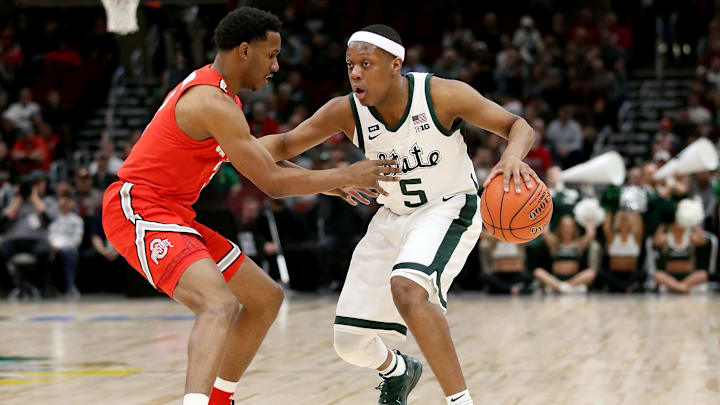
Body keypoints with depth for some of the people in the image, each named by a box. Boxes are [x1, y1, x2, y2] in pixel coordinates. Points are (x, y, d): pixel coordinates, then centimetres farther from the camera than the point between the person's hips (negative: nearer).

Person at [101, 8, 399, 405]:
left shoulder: (214, 92, 13)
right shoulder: (214, 104, -19)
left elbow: (260, 160, 26)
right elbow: (271, 182, -19)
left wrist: (329, 183, 19)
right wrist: (345, 176, -8)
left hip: (172, 214, 11)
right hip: (139, 211, -11)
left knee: (266, 297, 16)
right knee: (220, 303, -32)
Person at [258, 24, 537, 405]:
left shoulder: (442, 95, -24)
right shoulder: (346, 111, -16)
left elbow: (517, 125, -17)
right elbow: (284, 145, -6)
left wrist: (512, 157, -40)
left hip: (449, 209, -5)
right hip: (393, 217, 5)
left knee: (406, 287, -37)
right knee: (349, 341, 6)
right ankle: (397, 370, 44)